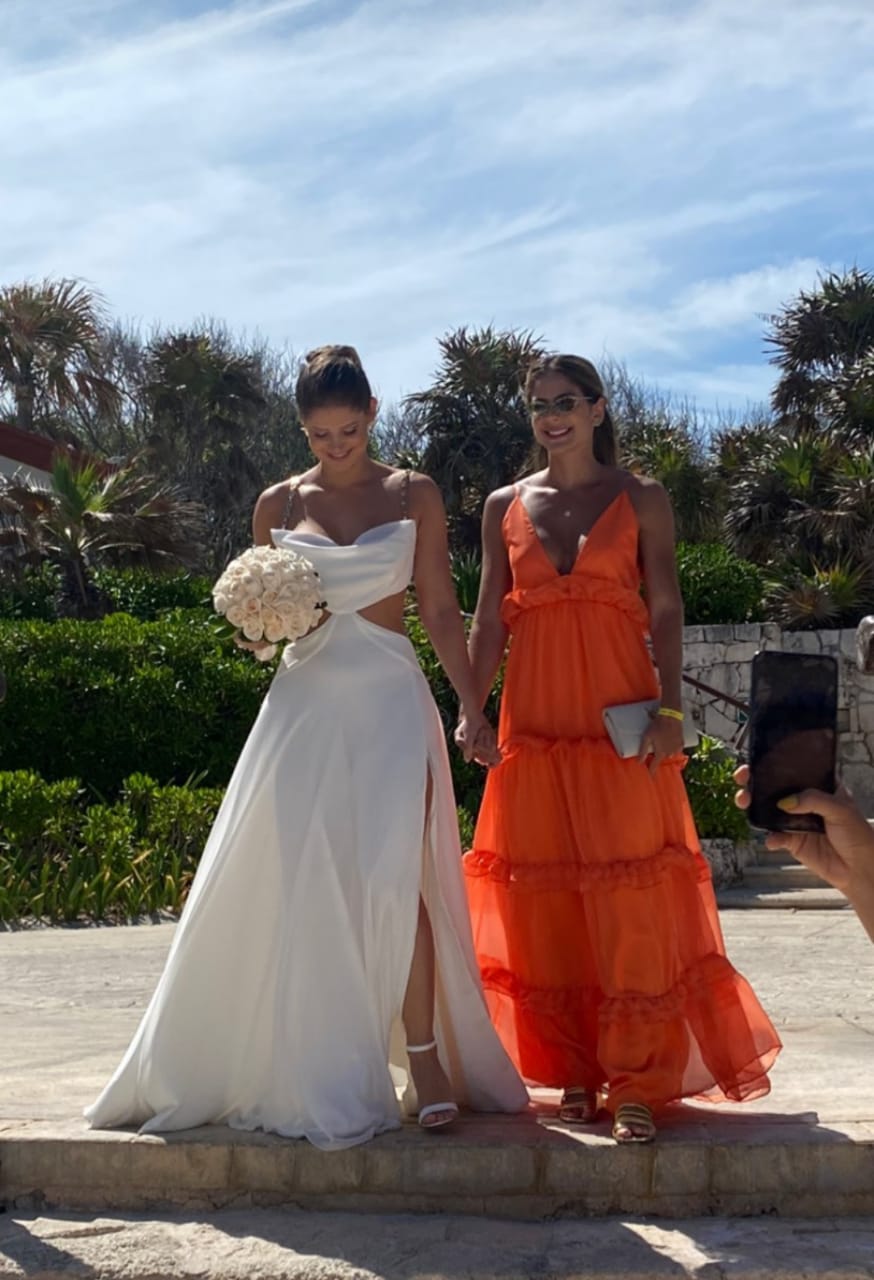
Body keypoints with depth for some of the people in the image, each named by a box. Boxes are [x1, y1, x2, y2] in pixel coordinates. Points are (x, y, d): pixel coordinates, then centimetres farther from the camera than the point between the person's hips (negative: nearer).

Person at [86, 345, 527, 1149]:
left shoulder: (414, 497, 4)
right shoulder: (279, 505, 9)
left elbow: (441, 611, 5)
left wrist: (472, 708, -2)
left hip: (390, 700, -2)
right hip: (303, 701, 2)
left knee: (393, 878, -12)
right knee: (290, 885, 0)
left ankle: (424, 1056, 0)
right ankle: (310, 1070, 13)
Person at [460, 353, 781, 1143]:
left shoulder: (642, 499, 5)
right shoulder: (505, 507, 12)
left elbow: (666, 609, 0)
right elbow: (489, 619, 10)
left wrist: (670, 707, -11)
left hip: (621, 713, -2)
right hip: (535, 716, 3)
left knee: (631, 896, -6)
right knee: (546, 894, 4)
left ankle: (637, 1080, -1)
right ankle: (573, 1070, 15)